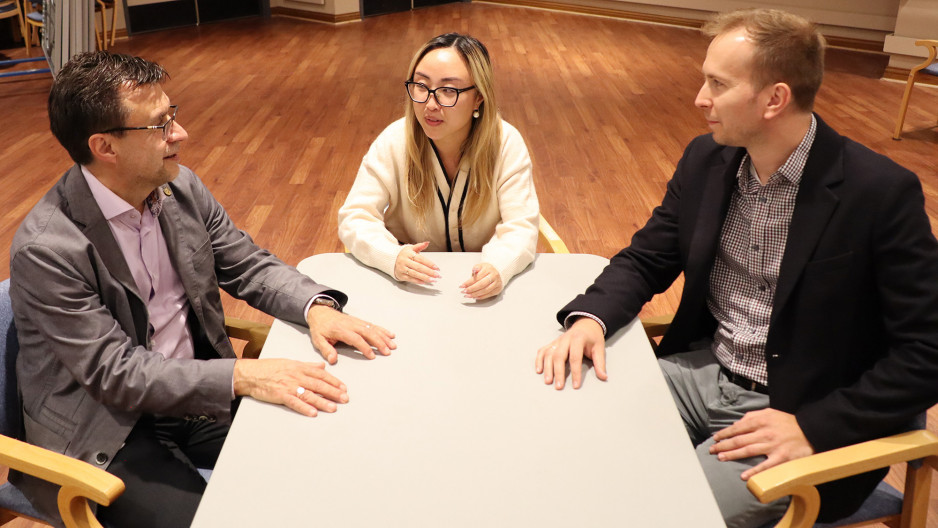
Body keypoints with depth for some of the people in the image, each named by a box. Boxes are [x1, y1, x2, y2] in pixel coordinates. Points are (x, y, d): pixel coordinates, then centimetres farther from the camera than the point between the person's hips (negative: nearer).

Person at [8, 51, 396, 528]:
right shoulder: (46, 248, -22)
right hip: (106, 432, -5)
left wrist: (316, 306, -16)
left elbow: (249, 265, 3)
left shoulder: (182, 188, -3)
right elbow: (114, 372, -22)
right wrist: (241, 375, -31)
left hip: (196, 391, 6)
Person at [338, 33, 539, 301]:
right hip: (412, 283, 1)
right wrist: (393, 257, -34)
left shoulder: (506, 143, -13)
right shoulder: (393, 143, -12)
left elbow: (521, 225, -15)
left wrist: (499, 266, -38)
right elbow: (354, 217, -13)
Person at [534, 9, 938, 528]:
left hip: (790, 411, -4)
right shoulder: (706, 159, -1)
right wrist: (590, 318, -14)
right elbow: (645, 259, 5)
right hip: (703, 370, 5)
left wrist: (815, 427, -20)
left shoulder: (883, 193, -17)